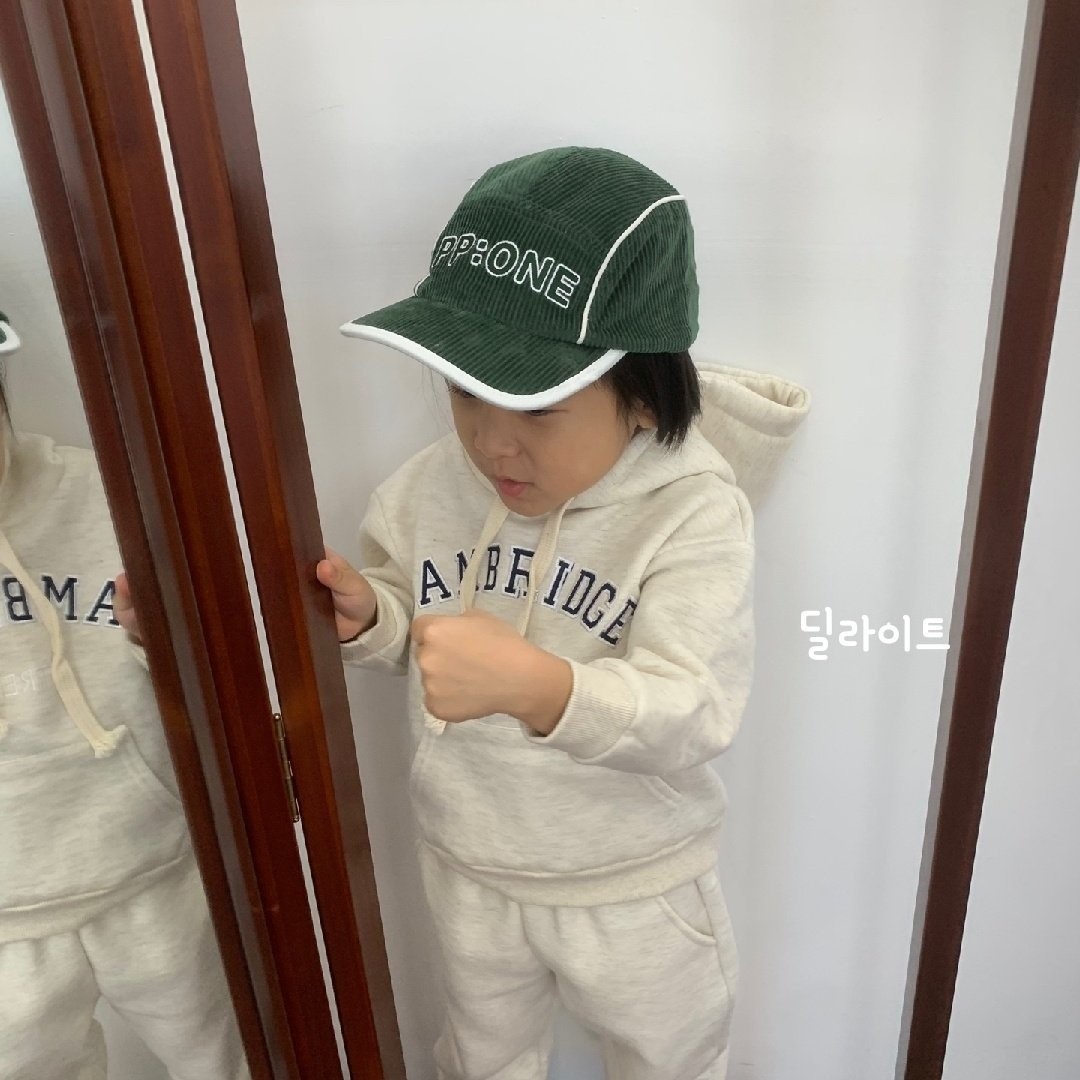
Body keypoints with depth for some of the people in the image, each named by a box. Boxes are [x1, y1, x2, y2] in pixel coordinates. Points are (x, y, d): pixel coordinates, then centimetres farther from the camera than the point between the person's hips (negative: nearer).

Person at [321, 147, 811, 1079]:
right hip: (468, 865, 4)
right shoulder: (433, 486, -14)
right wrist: (364, 616, -24)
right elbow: (405, 623, 0)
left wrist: (534, 685, -49)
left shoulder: (697, 512, -27)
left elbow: (696, 711, -33)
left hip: (633, 889, -3)